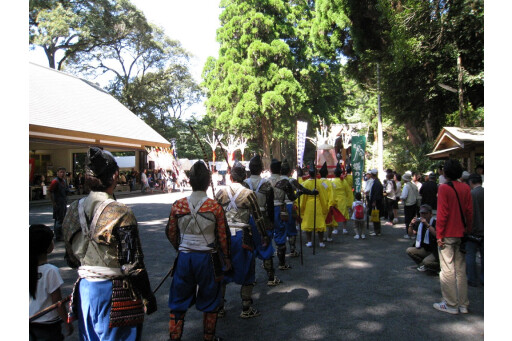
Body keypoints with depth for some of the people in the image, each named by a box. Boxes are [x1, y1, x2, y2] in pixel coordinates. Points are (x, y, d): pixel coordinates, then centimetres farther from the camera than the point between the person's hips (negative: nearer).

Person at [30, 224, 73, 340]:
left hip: (30, 322, 6)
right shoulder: (51, 271, -23)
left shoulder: (30, 267, -8)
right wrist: (67, 323, -5)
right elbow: (58, 302, -17)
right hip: (48, 325, -5)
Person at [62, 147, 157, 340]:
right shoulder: (120, 213, -21)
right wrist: (148, 297, -7)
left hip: (84, 289, 6)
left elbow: (71, 259, 8)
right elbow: (133, 264, -18)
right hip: (114, 293, -6)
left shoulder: (74, 210, -2)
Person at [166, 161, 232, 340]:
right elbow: (223, 236, -6)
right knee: (209, 300, 17)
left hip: (184, 258, 2)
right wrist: (226, 258, 9)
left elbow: (171, 233, 5)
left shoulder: (178, 205, -6)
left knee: (179, 300, 18)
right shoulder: (215, 206, -12)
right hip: (208, 258, -1)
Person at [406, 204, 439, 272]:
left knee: (426, 262, -28)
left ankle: (439, 266, 5)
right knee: (409, 250, -13)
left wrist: (427, 224, -36)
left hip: (435, 251, -6)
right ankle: (423, 265, 3)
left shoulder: (435, 222, -15)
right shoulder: (419, 222, 2)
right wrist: (411, 225, -14)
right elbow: (411, 234, 2)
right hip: (424, 250, 6)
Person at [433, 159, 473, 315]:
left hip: (448, 235, -6)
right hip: (461, 234, 6)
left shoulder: (444, 188, -13)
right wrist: (468, 230, 16)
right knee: (461, 269, 13)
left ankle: (451, 305, 10)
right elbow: (469, 212, 6)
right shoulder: (466, 188, 3)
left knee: (447, 270, 2)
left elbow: (442, 213, -15)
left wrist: (439, 235, -10)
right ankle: (463, 304, 21)